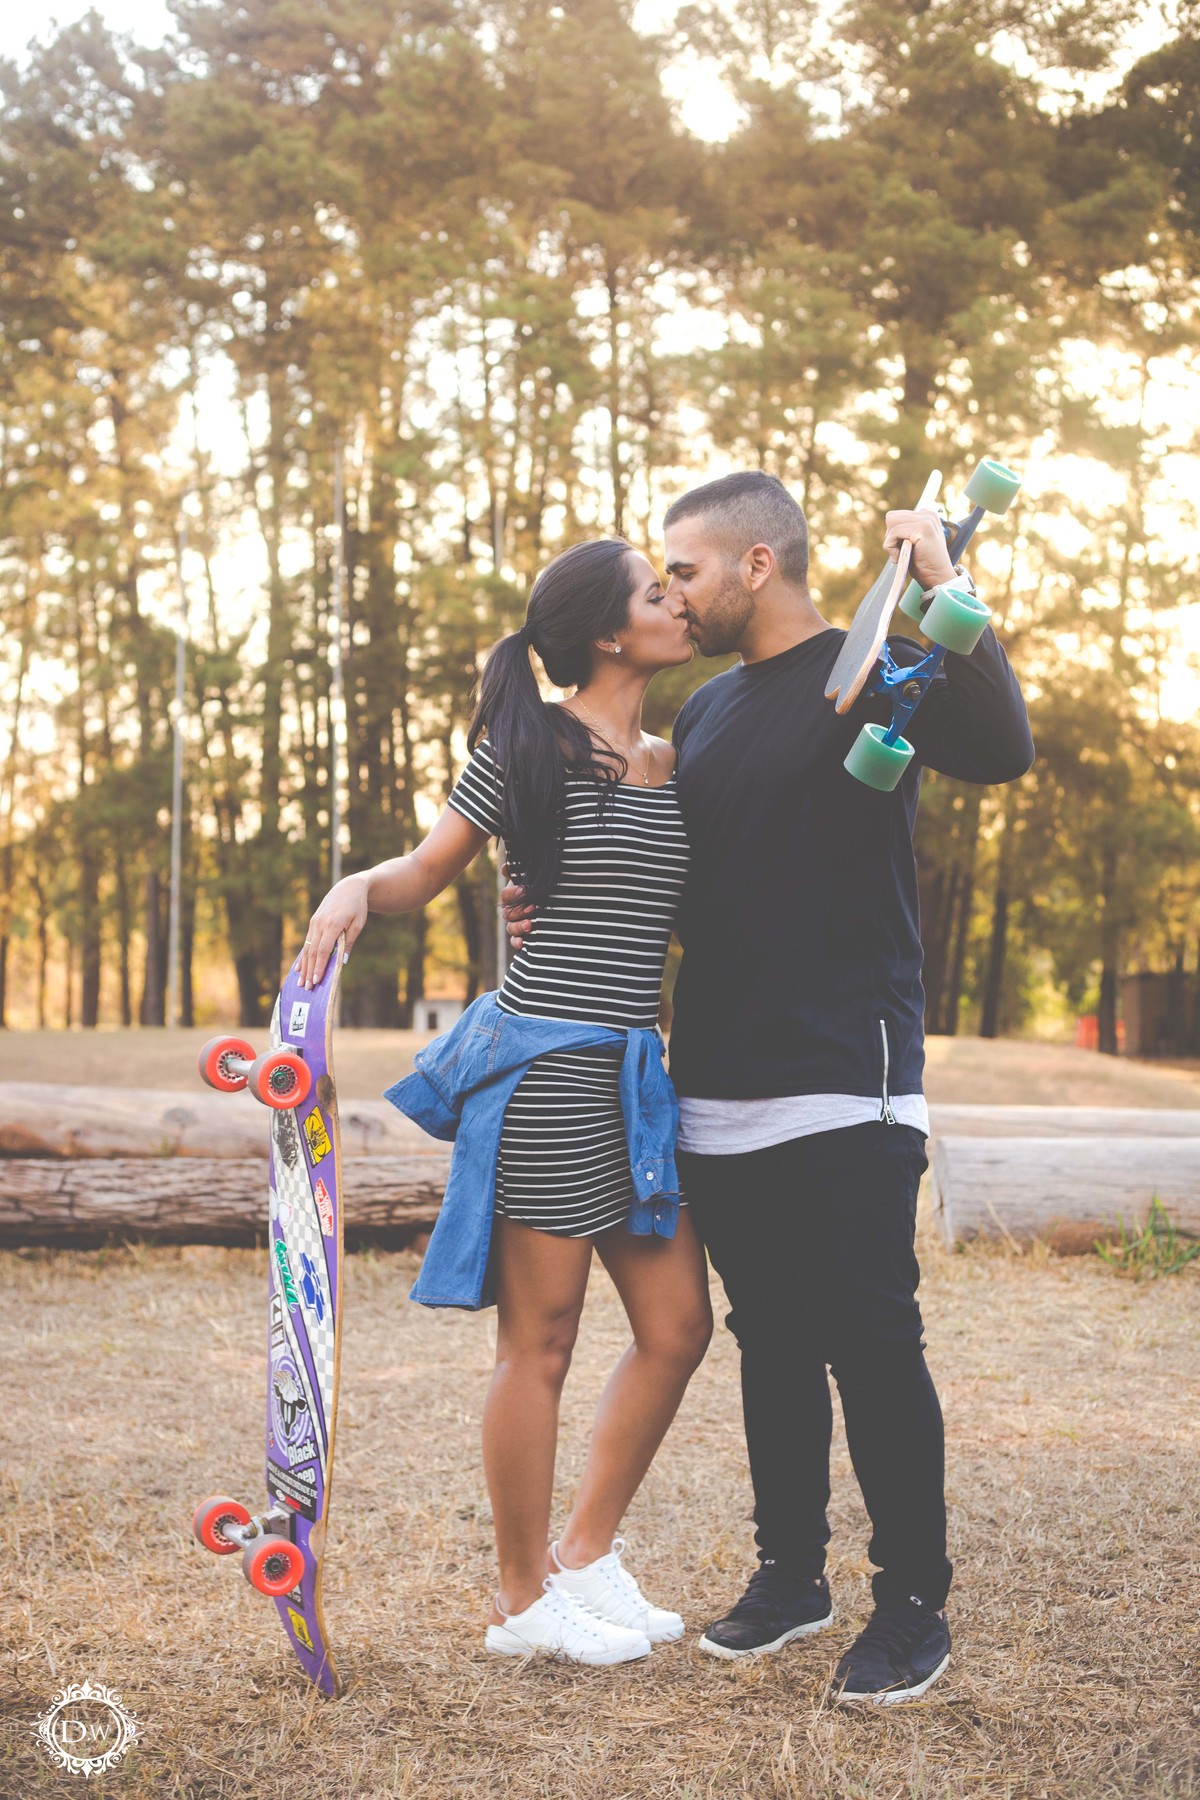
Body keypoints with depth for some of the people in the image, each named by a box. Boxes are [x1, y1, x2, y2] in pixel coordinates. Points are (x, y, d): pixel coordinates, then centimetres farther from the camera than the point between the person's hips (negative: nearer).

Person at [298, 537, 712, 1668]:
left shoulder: (677, 766, 14)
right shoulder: (530, 745, -3)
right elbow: (428, 869, -1)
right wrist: (356, 887, -22)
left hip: (635, 1068, 7)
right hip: (549, 1064, -7)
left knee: (678, 1325, 9)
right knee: (541, 1340, 1)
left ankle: (586, 1554, 27)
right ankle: (522, 1601, 17)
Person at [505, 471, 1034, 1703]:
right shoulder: (704, 711, 17)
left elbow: (1003, 750, -22)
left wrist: (948, 600, -31)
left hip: (844, 1092, -7)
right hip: (718, 1094, 7)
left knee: (871, 1344, -2)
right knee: (769, 1343, 14)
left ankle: (913, 1603, 11)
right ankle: (790, 1574, 26)